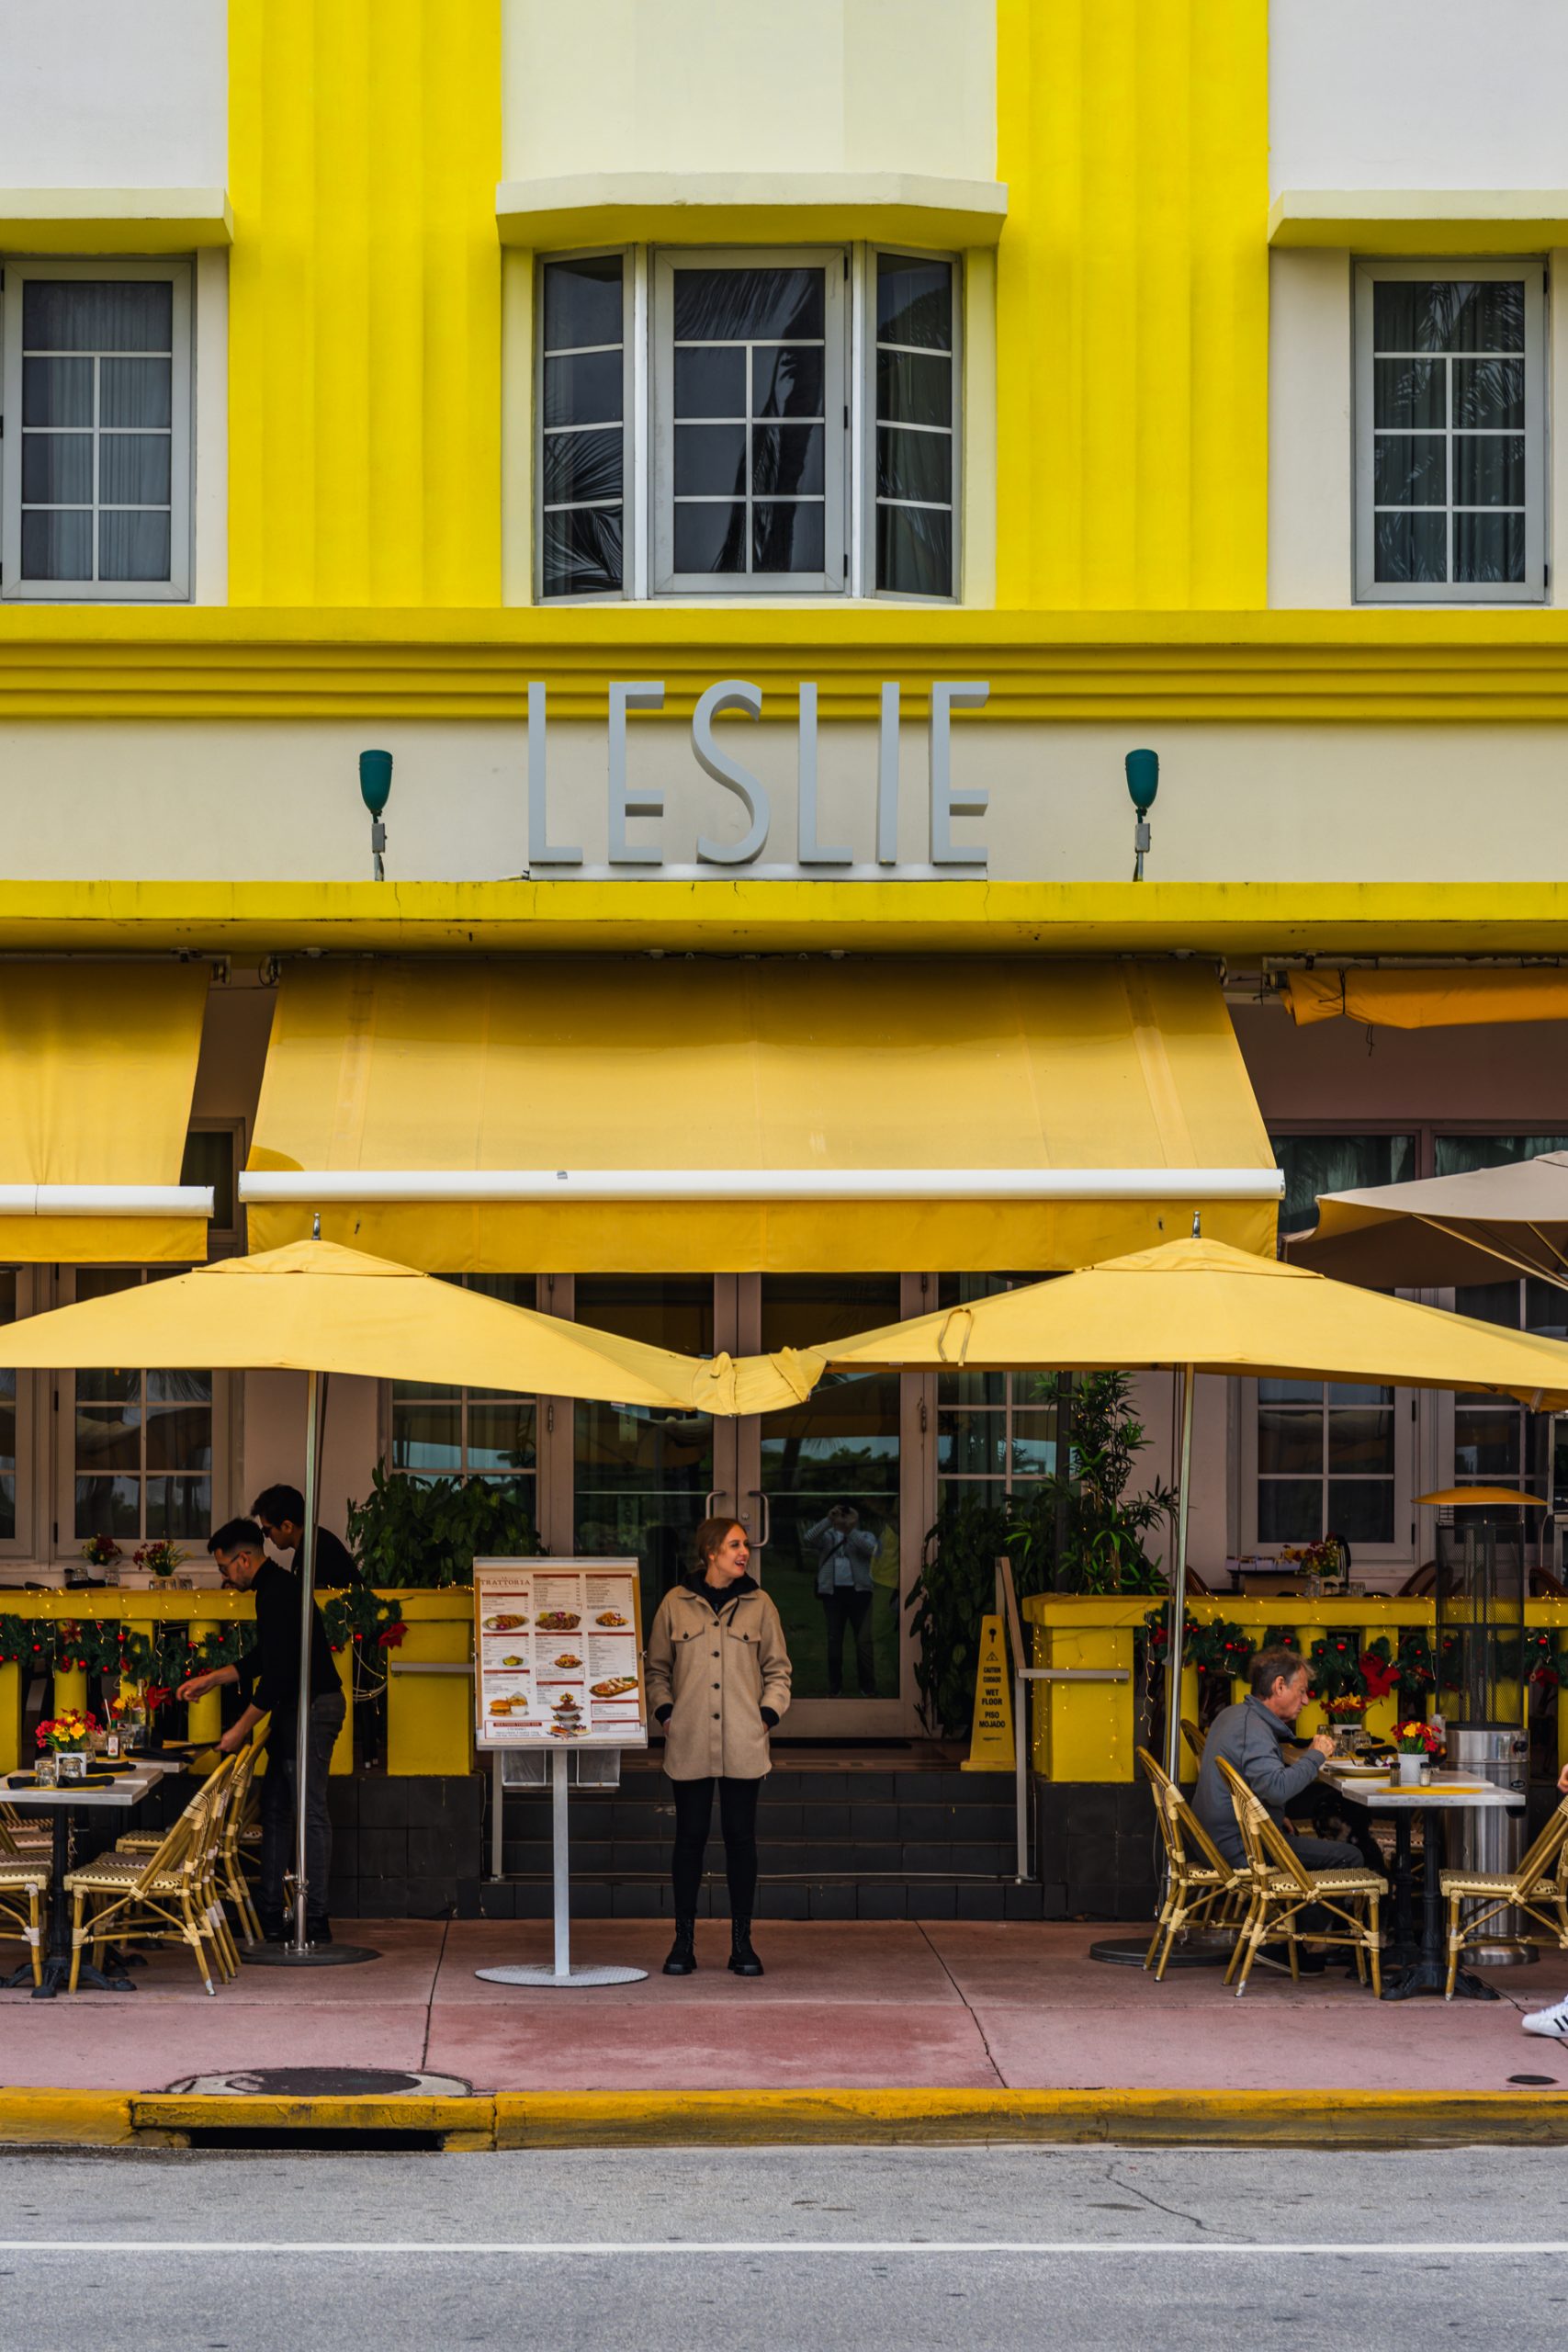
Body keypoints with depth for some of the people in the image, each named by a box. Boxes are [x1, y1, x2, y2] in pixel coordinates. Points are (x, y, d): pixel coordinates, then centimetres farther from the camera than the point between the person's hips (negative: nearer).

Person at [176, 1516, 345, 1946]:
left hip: (312, 1708, -11)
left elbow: (278, 1675, -22)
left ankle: (316, 1921, -6)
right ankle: (269, 1915, 15)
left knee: (309, 1812, -8)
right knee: (275, 1809, 12)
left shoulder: (278, 1596, -19)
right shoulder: (276, 1589, 15)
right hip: (296, 1710, 11)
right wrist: (211, 1680, 25)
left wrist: (241, 1729, -17)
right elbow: (263, 1660, 26)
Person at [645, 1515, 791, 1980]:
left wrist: (768, 1714, -1)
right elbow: (657, 1668, 12)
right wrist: (665, 1711, -1)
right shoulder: (675, 1604, 3)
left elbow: (777, 1668, 12)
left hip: (742, 1745, 1)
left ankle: (742, 1942, 10)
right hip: (690, 1744, -1)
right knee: (690, 1837, 3)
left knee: (741, 1836, 3)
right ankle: (684, 1941, 9)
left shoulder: (758, 1605, 5)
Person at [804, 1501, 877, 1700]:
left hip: (858, 1592, -2)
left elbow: (870, 1549, -12)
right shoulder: (827, 1536, 12)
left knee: (863, 1640, -4)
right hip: (833, 1592, 2)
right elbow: (809, 1537, -8)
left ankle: (868, 1689, 1)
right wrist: (828, 1521, -16)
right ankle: (835, 1689, 11)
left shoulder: (864, 1535, 10)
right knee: (834, 1639, 5)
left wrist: (851, 1530, -19)